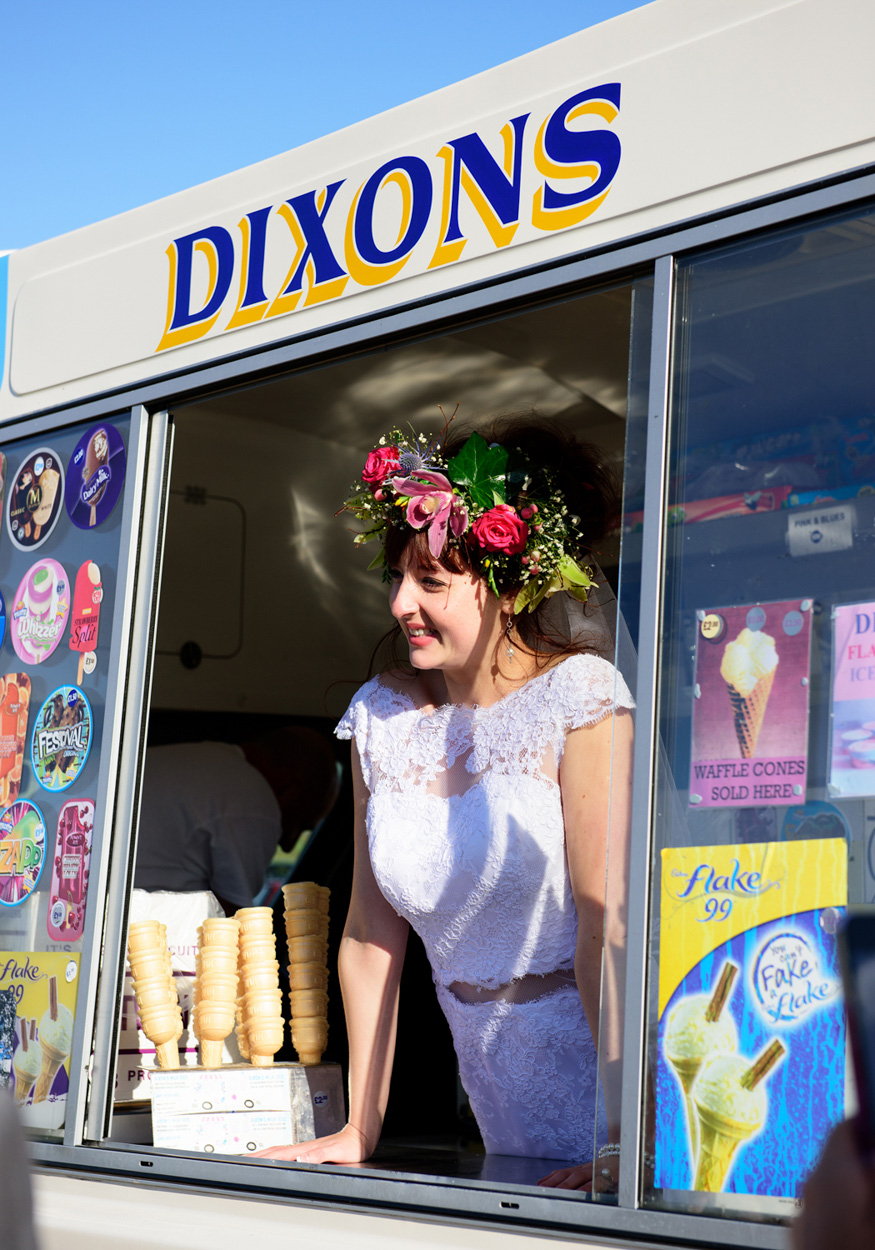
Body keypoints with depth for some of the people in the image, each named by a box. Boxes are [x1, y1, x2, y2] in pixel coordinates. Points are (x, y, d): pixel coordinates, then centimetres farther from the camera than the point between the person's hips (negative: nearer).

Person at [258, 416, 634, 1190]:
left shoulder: (578, 693, -13)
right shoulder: (383, 715, 3)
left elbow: (606, 915, -20)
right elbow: (372, 932, 5)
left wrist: (620, 1136, -26)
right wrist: (359, 1130, 2)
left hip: (603, 1049, -4)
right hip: (491, 1063, 4)